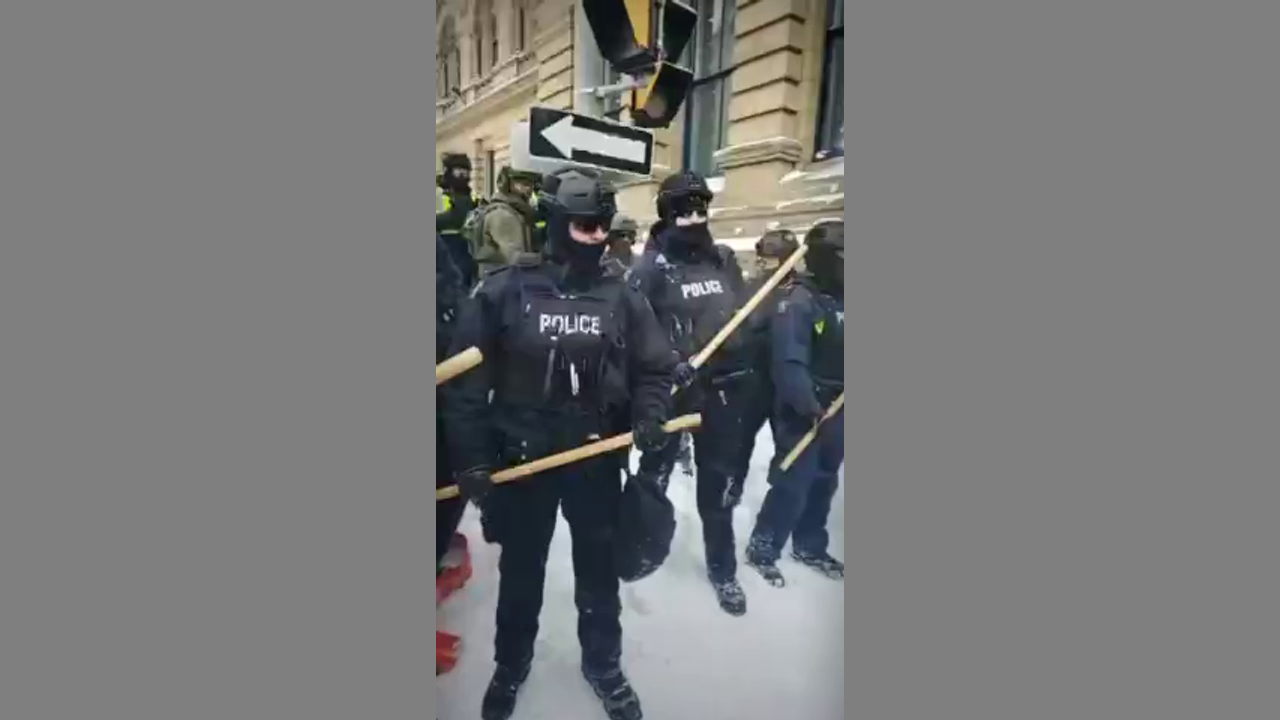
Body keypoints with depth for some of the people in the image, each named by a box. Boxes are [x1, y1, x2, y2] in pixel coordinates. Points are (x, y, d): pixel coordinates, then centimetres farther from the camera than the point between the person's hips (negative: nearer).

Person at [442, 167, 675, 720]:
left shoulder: (622, 298, -1)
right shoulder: (503, 291, -9)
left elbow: (655, 368, 8)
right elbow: (466, 381, -8)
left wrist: (648, 415, -11)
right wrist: (471, 459, -11)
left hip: (598, 459, 2)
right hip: (521, 459, -1)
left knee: (599, 568, 17)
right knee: (520, 570, 18)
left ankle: (603, 666, 42)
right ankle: (510, 666, 45)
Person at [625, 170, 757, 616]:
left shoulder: (725, 260, 7)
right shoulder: (651, 266, -8)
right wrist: (668, 366, -24)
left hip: (722, 389, 4)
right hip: (671, 389, -4)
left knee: (719, 483, 15)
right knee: (654, 474, 14)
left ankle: (722, 570, 33)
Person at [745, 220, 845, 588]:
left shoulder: (837, 299, 8)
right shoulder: (799, 301, -17)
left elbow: (835, 356, 14)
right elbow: (789, 362, -25)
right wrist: (808, 405, -30)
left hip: (834, 409, 8)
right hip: (802, 411, -8)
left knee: (823, 482, 18)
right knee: (792, 484, -3)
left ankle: (809, 546, 36)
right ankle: (761, 549, 17)